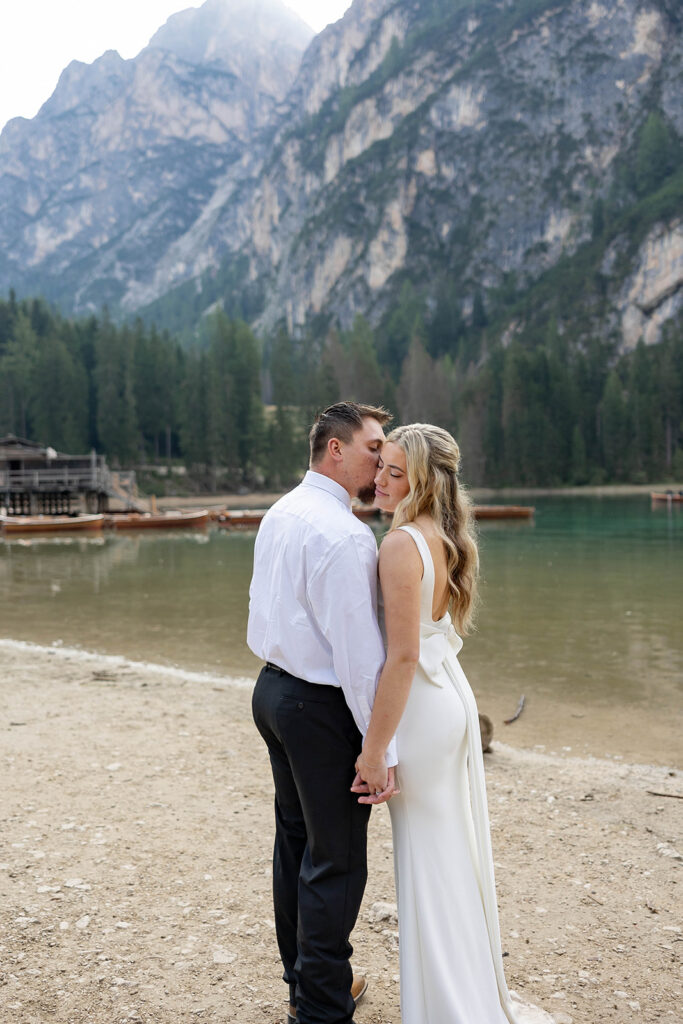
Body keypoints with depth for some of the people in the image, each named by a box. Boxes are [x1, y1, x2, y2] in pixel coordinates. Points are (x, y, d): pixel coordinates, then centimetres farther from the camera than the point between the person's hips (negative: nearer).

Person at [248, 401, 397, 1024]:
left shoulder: (280, 514, 8)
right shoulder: (344, 533, -21)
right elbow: (358, 648, -23)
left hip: (273, 687, 10)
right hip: (322, 706, -10)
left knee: (295, 841, 21)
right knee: (337, 860, 4)